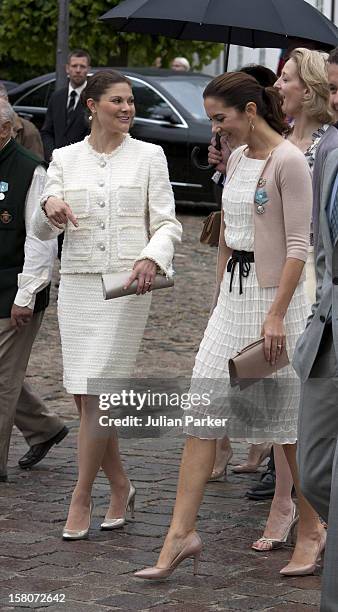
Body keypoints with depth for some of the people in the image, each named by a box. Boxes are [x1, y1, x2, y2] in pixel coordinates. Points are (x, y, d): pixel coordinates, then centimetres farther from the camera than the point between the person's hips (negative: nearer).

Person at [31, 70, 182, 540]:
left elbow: (167, 223, 2)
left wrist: (152, 258, -19)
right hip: (77, 283, 3)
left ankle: (81, 499, -1)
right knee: (83, 394, 4)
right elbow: (43, 232, 6)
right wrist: (50, 208, -17)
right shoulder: (65, 159, 10)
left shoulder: (149, 156, 4)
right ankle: (120, 487, 22)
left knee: (96, 393, -9)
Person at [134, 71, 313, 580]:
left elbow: (298, 246, -16)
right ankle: (181, 533, -5)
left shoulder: (288, 162, -14)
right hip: (234, 292, 8)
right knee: (202, 408, -2)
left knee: (286, 412, 6)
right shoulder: (237, 159, 11)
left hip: (275, 293, -7)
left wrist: (276, 314, -21)